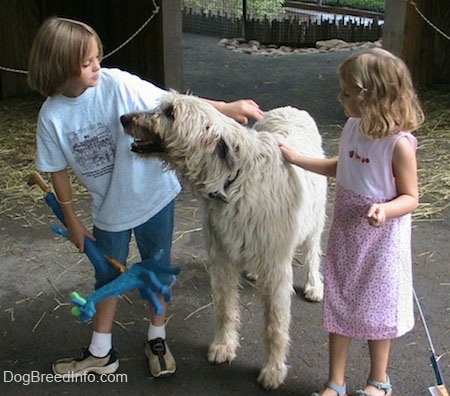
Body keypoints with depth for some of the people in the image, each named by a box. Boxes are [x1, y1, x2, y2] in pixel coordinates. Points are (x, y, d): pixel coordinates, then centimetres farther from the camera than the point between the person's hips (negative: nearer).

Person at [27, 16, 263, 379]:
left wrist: (228, 108, -23)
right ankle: (101, 353, 34)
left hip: (153, 195, -1)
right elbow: (58, 170, -3)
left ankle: (157, 340, 35)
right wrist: (71, 220, 2)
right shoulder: (52, 115, -13)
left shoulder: (117, 84, -21)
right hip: (108, 208, 2)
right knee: (107, 277, 16)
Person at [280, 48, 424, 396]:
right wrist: (296, 159, 11)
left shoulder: (399, 143, -22)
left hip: (381, 240, -6)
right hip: (345, 234, 6)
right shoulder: (353, 127, -2)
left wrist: (385, 210, -35)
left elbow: (410, 197, -15)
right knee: (339, 305, 13)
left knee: (376, 309, 11)